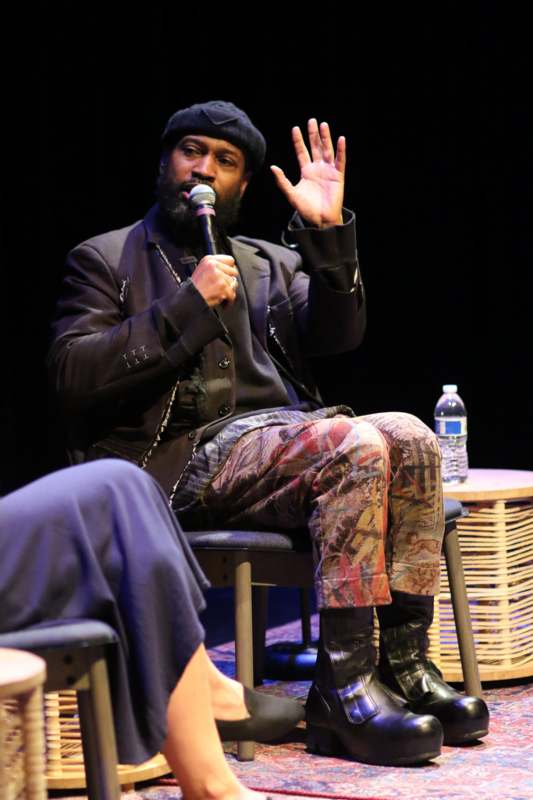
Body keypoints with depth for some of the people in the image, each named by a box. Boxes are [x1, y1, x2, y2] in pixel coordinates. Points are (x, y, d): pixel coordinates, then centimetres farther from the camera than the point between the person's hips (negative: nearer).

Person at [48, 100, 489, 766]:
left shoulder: (271, 265, 26)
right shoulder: (105, 261, 13)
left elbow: (335, 335, 7)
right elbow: (72, 377, -4)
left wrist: (328, 235, -6)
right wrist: (188, 307, -7)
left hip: (283, 434, 6)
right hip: (189, 457, -5)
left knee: (409, 437, -22)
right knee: (358, 446, -30)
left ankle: (403, 664, -19)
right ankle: (342, 689, -31)